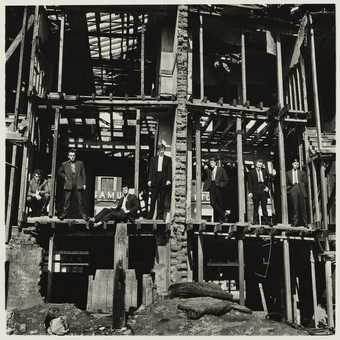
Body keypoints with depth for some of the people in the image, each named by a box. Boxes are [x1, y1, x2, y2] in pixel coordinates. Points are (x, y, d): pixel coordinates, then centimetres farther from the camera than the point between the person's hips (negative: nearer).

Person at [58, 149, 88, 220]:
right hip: (68, 185, 0)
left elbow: (83, 174, 10)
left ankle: (83, 215, 4)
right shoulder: (64, 164, 7)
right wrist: (64, 176, 6)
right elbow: (59, 172, 22)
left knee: (80, 201, 0)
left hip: (78, 185, 0)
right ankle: (64, 213, 11)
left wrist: (84, 184, 4)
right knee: (67, 201, 2)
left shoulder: (80, 163, 8)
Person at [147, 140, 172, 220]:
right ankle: (150, 215, 2)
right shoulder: (153, 159, 14)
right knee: (153, 198, -1)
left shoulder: (168, 159, 9)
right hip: (155, 180, 1)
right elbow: (150, 170, 10)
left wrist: (169, 180, -7)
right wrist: (149, 180, 1)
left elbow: (170, 170, 4)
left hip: (164, 181, -1)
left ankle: (160, 216, 3)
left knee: (162, 199, -1)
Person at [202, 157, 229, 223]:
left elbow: (226, 180, 2)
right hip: (212, 187, 4)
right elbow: (204, 179, 7)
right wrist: (205, 170, -3)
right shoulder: (209, 170, 14)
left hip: (218, 188, -4)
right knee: (213, 203, -6)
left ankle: (222, 218, 9)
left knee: (220, 203, -1)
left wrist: (221, 185, -12)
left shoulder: (221, 169, 3)